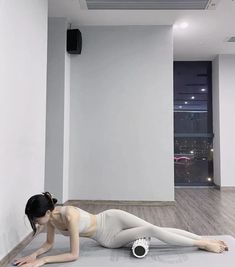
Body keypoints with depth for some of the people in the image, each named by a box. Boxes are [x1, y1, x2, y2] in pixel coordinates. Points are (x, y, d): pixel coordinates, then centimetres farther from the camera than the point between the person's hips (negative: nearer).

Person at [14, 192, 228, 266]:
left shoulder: (69, 215, -33)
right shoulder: (51, 218, -10)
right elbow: (49, 244, 6)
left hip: (112, 219, -5)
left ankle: (204, 242, 4)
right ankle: (202, 241, 10)